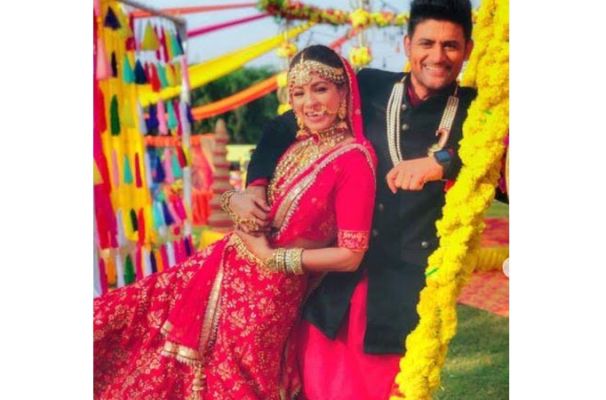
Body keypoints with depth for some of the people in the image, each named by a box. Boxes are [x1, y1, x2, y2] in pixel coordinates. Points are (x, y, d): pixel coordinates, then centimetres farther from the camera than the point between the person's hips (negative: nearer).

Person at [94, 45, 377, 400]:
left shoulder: (354, 159, -19)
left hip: (269, 289, -7)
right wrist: (237, 199, -7)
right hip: (226, 264, 7)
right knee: (114, 317, 8)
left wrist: (272, 257, -15)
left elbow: (351, 255, -21)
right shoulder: (297, 142, 4)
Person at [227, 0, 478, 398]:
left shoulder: (476, 110, -1)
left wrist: (444, 163, -29)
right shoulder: (370, 89, 5)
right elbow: (285, 127, 13)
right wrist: (255, 185, -1)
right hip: (337, 276, 3)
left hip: (412, 287, -2)